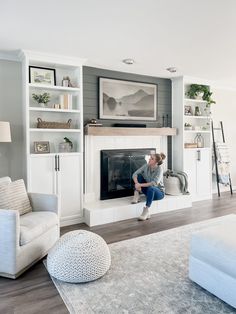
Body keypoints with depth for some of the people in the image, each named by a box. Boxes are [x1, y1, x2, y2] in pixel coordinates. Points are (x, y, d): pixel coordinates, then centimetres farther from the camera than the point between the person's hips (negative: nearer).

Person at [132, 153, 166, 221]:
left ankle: (146, 212, -37)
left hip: (158, 192, -5)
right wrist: (137, 184, -30)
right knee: (139, 175, -13)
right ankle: (136, 195, -17)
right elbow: (135, 174, -11)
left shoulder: (159, 169, -22)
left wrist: (140, 185, -37)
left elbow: (154, 183, -35)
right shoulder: (146, 166, -7)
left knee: (151, 188, -40)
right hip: (149, 190, 5)